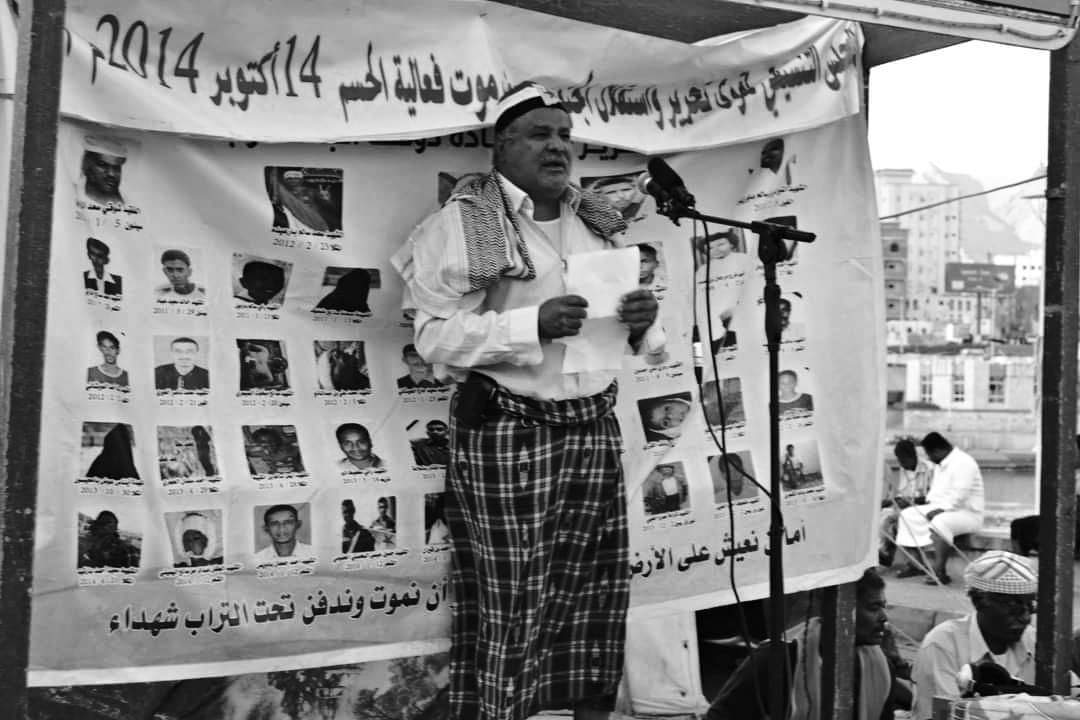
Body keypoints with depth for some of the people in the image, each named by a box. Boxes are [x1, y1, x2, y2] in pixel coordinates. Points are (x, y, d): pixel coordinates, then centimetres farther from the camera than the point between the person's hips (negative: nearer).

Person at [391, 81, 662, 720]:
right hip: (506, 434, -5)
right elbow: (434, 334, -13)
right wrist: (533, 323, -23)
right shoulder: (464, 222, -5)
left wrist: (643, 320, -6)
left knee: (598, 595, 12)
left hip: (596, 427, 6)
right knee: (511, 607, 0)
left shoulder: (600, 222, 13)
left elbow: (636, 338, 18)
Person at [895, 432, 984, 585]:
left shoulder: (963, 463, -18)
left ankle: (940, 572, -37)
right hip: (940, 510, 10)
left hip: (966, 513, -10)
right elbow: (935, 490, 21)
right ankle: (914, 564, -5)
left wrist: (941, 509, -24)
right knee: (907, 515, -2)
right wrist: (929, 504, 2)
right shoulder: (940, 465, 15)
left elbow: (959, 496, -25)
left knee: (939, 523, -39)